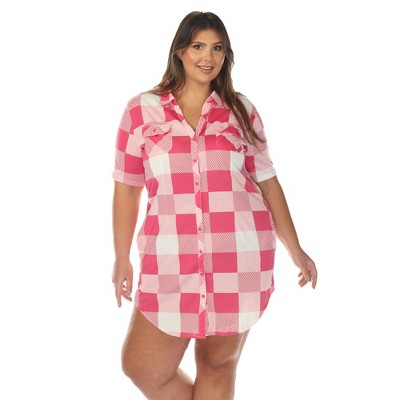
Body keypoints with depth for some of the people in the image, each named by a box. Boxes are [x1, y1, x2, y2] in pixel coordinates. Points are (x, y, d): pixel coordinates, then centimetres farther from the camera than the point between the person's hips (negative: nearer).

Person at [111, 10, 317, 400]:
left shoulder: (241, 110, 9)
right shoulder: (141, 110, 6)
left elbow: (267, 181, 10)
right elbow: (126, 189, 7)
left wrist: (295, 250, 8)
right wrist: (122, 259, 4)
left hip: (241, 258, 0)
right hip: (172, 261, 0)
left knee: (217, 363, 8)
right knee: (141, 366, 4)